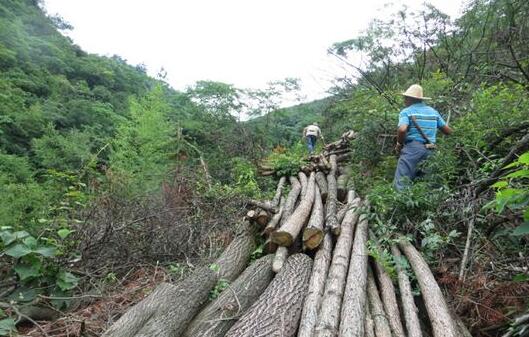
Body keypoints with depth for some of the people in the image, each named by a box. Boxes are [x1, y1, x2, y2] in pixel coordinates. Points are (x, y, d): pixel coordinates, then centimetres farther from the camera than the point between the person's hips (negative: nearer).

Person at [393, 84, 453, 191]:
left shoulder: (406, 111, -2)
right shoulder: (433, 111, 16)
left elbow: (402, 130, -21)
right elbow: (448, 131, 17)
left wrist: (399, 144, -3)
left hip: (412, 149, -6)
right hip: (429, 151, 7)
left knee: (400, 184, -9)